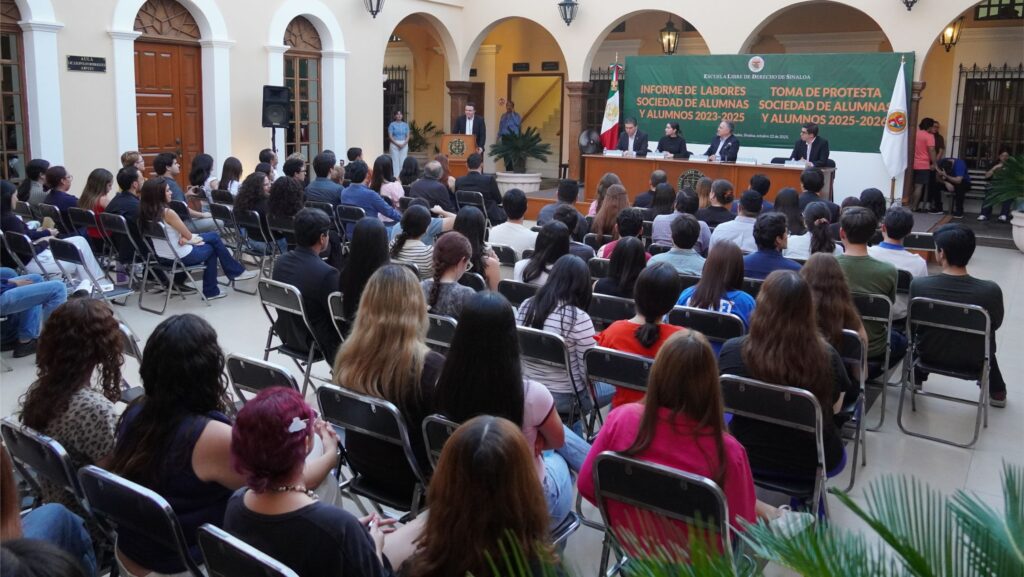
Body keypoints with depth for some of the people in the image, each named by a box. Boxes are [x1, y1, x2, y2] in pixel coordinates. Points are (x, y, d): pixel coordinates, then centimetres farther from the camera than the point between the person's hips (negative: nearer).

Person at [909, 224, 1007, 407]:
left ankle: (916, 379, 46)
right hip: (973, 361, 0)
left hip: (930, 354, 0)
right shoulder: (991, 291, -26)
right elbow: (995, 324, -4)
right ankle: (997, 391, 42)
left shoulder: (918, 284, -25)